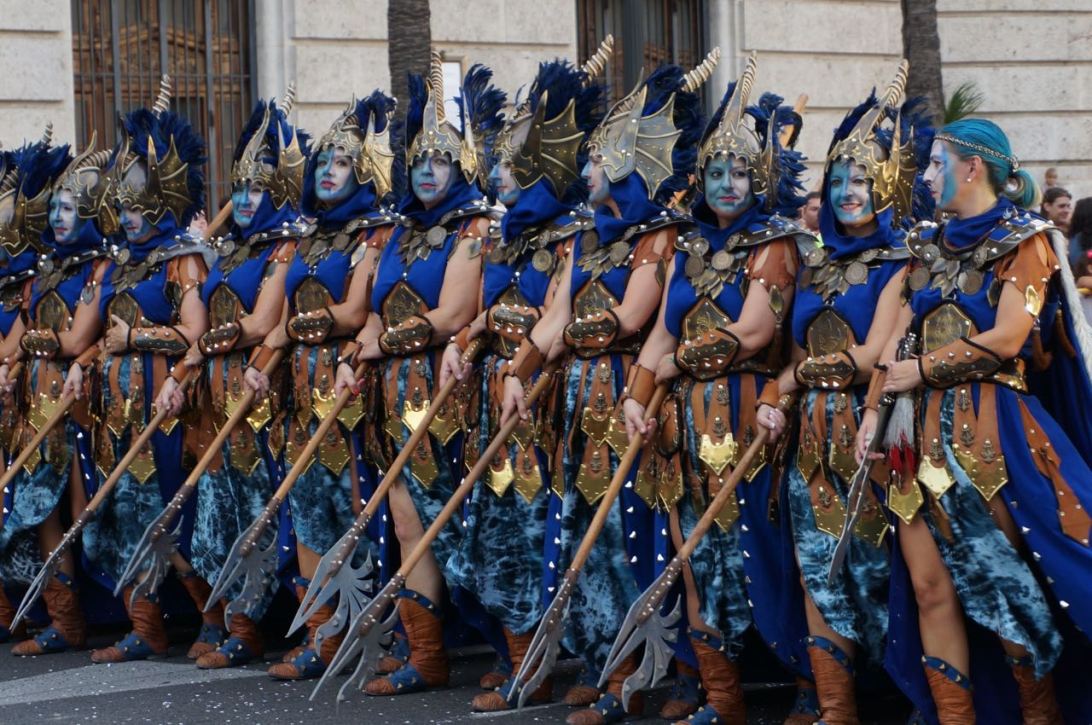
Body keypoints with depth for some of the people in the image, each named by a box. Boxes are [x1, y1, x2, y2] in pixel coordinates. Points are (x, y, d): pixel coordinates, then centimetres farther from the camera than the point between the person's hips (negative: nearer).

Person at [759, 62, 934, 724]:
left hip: (868, 436, -6)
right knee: (821, 570, 3)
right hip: (814, 438, 6)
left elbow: (869, 359, -13)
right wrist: (775, 398, -2)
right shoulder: (819, 264, 16)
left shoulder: (900, 266, -5)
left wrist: (799, 376, -5)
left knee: (870, 563, -1)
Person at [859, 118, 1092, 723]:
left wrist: (923, 371, -7)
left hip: (990, 431, -6)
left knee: (1005, 581, -3)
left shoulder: (1023, 240, -1)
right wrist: (873, 407, -1)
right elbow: (899, 337, 12)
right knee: (929, 586, 1)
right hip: (924, 430, 6)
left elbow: (1006, 340, -12)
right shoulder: (929, 246, 16)